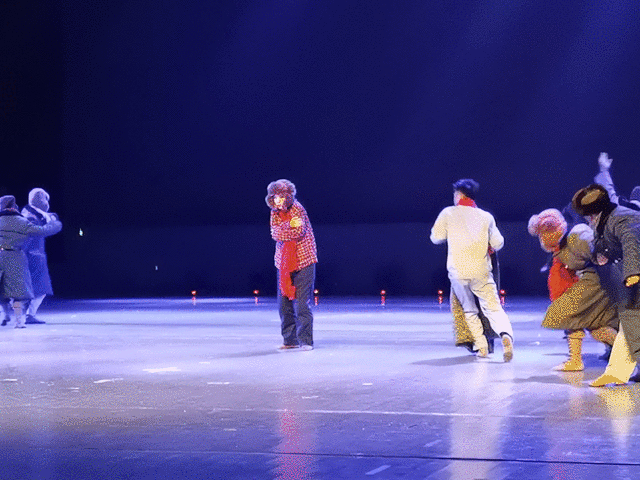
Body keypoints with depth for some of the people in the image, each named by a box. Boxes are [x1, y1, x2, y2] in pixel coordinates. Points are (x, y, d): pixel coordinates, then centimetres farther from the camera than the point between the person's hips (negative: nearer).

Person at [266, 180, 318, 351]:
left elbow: (299, 232, -17)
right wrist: (291, 226, -16)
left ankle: (306, 341, -5)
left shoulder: (297, 210, -7)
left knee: (301, 303, -11)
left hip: (303, 261, -5)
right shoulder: (274, 213, 7)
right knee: (284, 303, 5)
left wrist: (284, 230, -8)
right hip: (283, 263, 5)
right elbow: (275, 234, -7)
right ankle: (290, 339, 16)